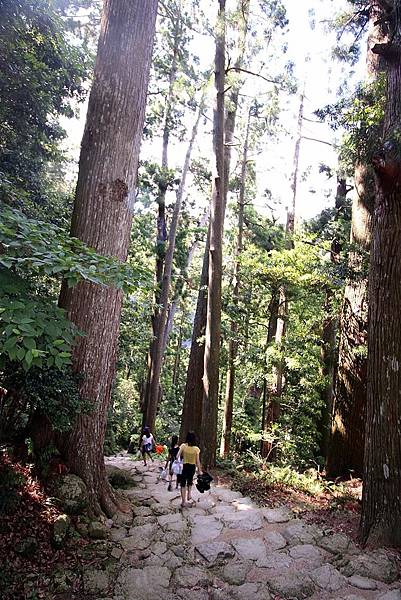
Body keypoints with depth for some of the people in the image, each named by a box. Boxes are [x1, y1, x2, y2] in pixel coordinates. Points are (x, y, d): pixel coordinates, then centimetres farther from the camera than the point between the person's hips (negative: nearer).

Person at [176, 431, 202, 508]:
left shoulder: (183, 446, -13)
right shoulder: (196, 449, -11)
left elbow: (177, 456, -19)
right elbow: (197, 461, -7)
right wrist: (199, 470, 1)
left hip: (184, 466, -1)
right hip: (192, 467, 1)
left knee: (183, 484, 11)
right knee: (190, 482, 28)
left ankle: (183, 501, 13)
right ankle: (189, 495, 19)